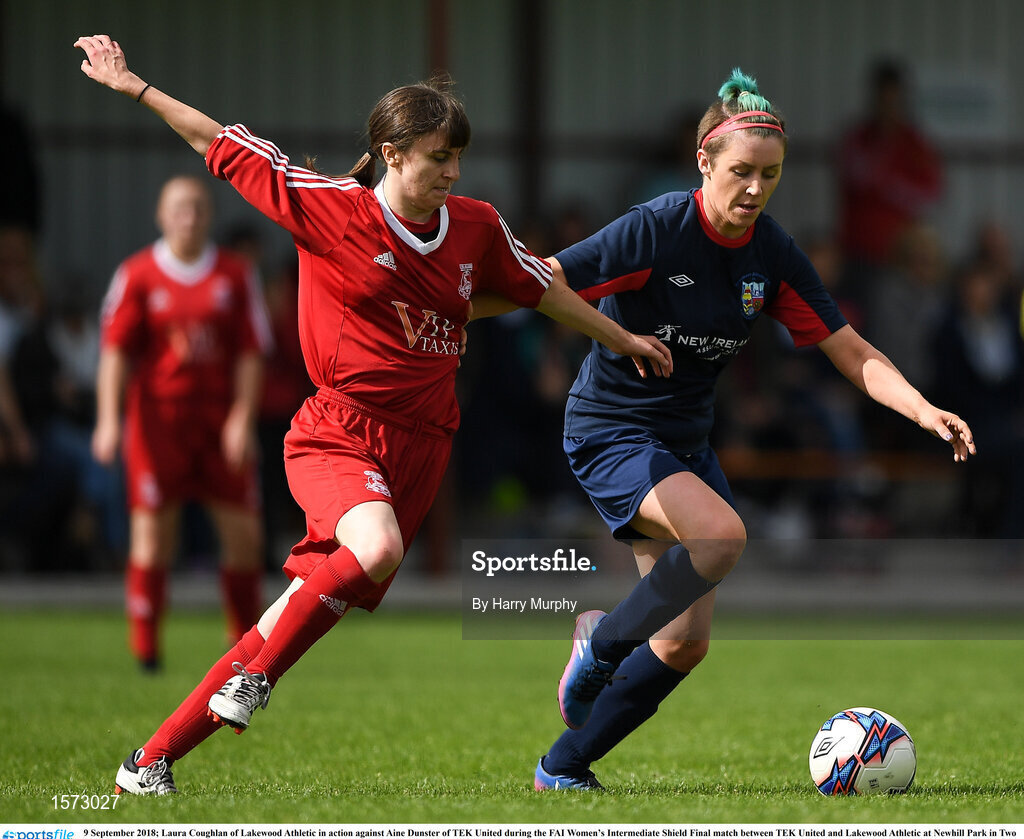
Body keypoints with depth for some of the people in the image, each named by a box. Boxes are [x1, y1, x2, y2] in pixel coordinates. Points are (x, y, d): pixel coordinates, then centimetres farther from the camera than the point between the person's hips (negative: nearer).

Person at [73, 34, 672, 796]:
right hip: (340, 436, -5)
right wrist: (133, 86, 0)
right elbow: (228, 149, 0)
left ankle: (154, 761, 7)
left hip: (421, 446, 5)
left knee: (312, 606, 0)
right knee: (376, 548, -35)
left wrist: (619, 338, 32)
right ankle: (255, 677, -10)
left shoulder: (477, 227, 7)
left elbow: (539, 285, 24)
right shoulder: (332, 209, -6)